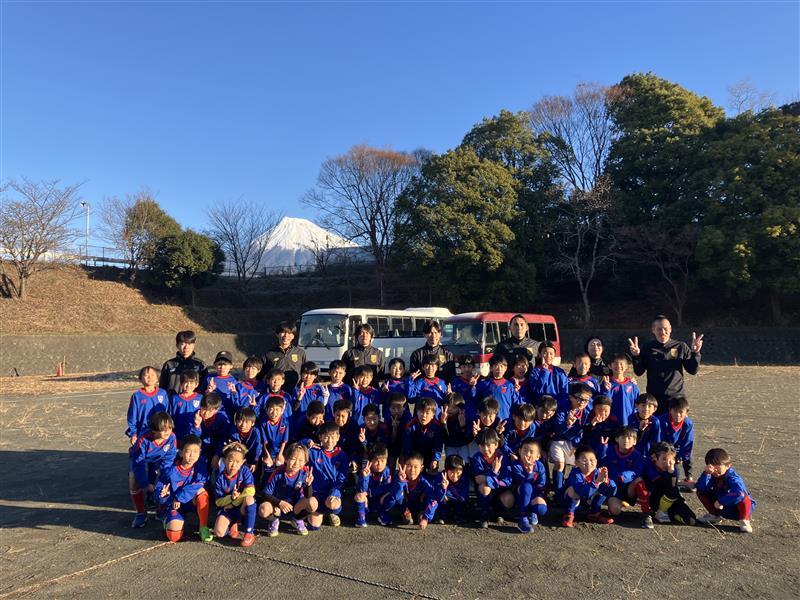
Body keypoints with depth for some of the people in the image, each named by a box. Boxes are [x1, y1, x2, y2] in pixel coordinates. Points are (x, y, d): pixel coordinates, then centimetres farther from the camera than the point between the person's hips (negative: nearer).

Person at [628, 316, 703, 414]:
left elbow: (693, 371, 4)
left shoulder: (681, 347, 3)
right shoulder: (648, 348, 4)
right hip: (654, 398, 0)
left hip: (677, 396, 0)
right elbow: (639, 372, 4)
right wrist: (636, 356, -12)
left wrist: (695, 353, -10)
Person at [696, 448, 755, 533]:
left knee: (743, 497, -36)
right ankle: (715, 515, 11)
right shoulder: (712, 475, -10)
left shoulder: (733, 478, -26)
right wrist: (706, 473, -38)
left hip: (738, 508, -5)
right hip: (721, 507, 6)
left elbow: (739, 493, -45)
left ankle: (744, 521, -11)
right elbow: (701, 488, -24)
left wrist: (720, 501, -36)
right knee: (701, 493, -9)